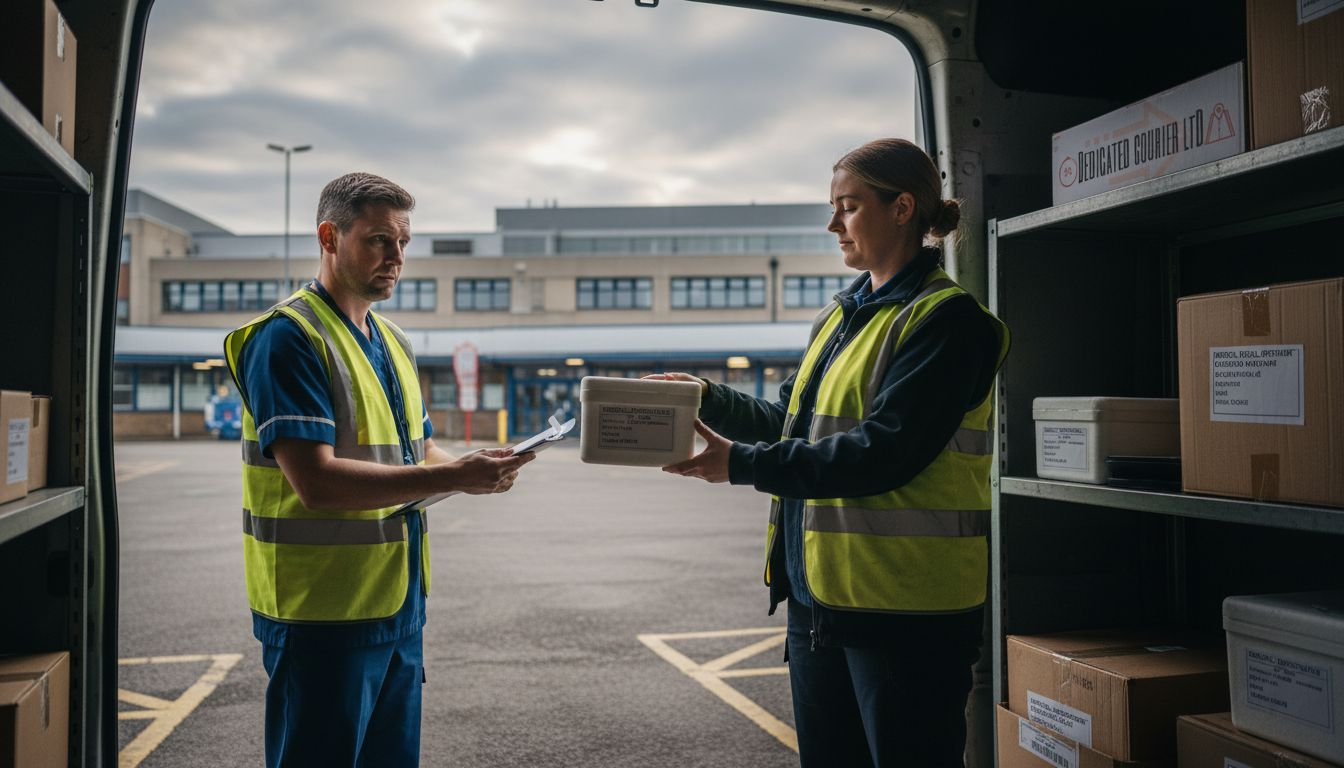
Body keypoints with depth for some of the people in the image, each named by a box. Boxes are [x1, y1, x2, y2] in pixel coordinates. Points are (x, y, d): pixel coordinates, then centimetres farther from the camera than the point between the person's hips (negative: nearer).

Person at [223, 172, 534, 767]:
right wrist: (453, 477, -27)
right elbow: (316, 482, -24)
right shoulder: (288, 338, -14)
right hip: (324, 611, -8)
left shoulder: (393, 344, 14)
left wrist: (479, 471, -4)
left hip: (399, 602, 8)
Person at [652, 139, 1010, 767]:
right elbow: (793, 425, 18)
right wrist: (709, 399, 3)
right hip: (816, 597, 8)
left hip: (904, 612, -8)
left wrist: (743, 465, -20)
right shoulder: (837, 319, 14)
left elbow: (883, 452, -22)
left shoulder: (946, 321, -13)